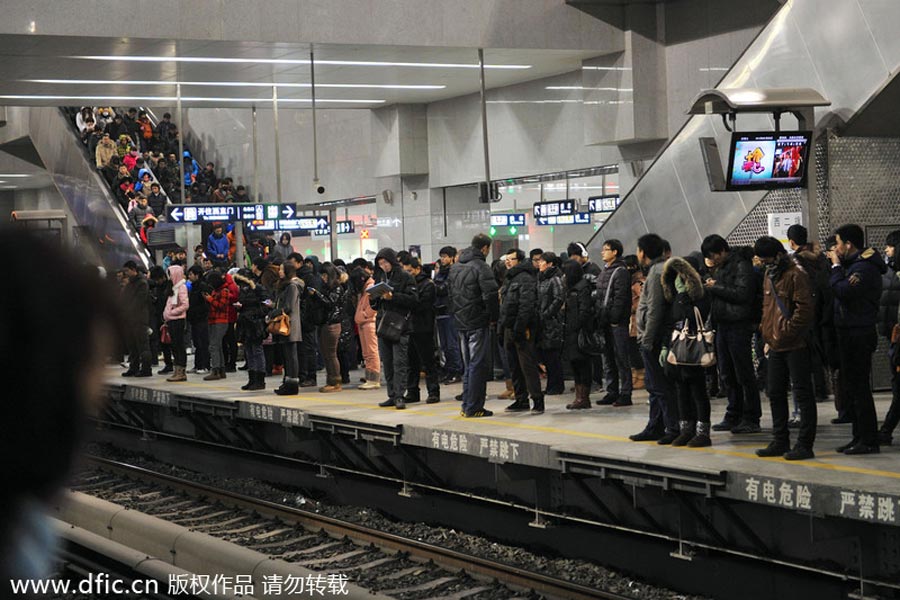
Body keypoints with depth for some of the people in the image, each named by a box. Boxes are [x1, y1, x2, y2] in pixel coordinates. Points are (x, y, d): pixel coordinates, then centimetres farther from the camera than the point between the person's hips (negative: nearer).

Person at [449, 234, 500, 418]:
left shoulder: (455, 267, 11)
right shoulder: (480, 267, -14)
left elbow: (450, 293, 16)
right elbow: (491, 295, -20)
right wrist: (493, 317, -6)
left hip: (460, 322, 8)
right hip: (478, 323, -8)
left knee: (468, 366, 15)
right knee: (477, 365, -3)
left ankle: (467, 406, 17)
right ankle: (473, 407, -3)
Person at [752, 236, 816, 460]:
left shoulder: (796, 275, -12)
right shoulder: (770, 275, 16)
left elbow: (805, 309, -19)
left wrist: (787, 331, -18)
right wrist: (766, 333, 15)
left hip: (796, 345, -9)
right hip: (775, 346, 9)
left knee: (802, 394, -3)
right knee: (775, 393, 13)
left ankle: (805, 444, -1)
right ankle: (780, 441, 23)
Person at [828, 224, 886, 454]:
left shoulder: (864, 267, -16)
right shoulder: (854, 263, 16)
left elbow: (843, 290, -26)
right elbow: (841, 291, 14)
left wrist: (836, 266, -13)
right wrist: (837, 265, 5)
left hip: (859, 333, -10)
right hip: (850, 332, 10)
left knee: (858, 388, -8)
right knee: (850, 388, 14)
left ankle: (869, 441, -5)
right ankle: (860, 437, 21)